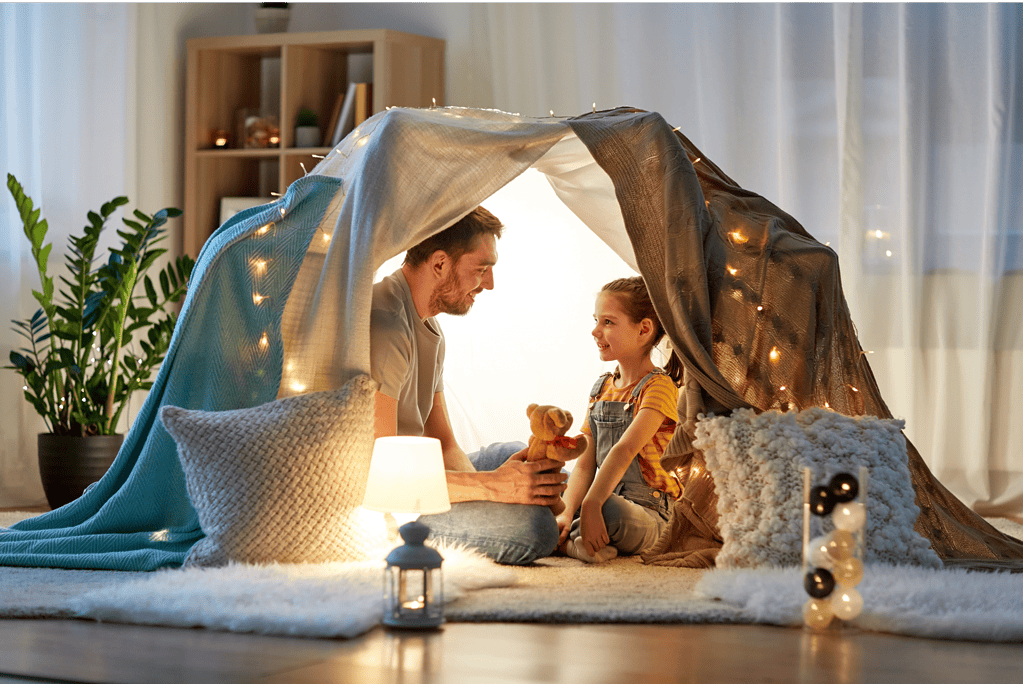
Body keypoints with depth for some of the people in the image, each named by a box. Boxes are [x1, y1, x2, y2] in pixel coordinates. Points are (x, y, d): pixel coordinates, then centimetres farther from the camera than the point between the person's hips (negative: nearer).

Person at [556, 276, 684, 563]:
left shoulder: (659, 386, -10)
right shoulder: (602, 388, 14)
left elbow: (624, 450, -26)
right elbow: (585, 464, 5)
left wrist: (591, 504, -37)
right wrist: (566, 513, -12)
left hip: (649, 513, -7)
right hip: (605, 497, 7)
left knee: (610, 509, -40)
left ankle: (566, 539, -15)